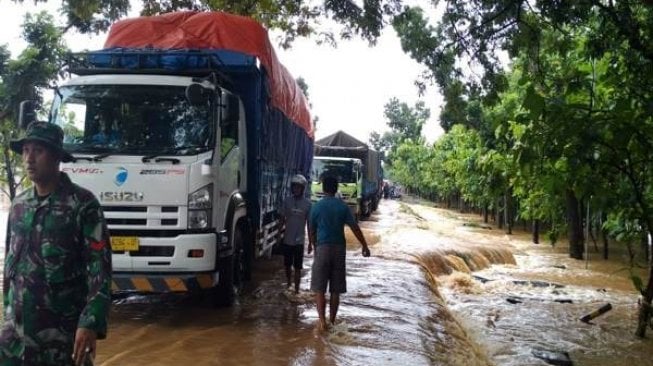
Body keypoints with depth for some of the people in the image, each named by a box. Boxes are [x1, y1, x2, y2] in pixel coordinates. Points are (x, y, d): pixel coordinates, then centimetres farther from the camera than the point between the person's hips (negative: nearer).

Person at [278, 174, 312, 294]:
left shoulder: (307, 203, -5)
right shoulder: (287, 201, 0)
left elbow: (309, 223, -2)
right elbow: (282, 219, 6)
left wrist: (311, 242, -2)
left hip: (299, 240, -3)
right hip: (287, 239, 3)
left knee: (298, 267, -2)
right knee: (287, 265, 15)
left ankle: (296, 289, 5)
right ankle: (289, 284, 37)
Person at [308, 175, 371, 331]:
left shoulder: (316, 207, -2)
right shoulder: (342, 206, 1)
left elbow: (311, 230, 8)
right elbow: (355, 228, -1)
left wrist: (312, 244, 27)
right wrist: (365, 246, 6)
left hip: (322, 248, -2)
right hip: (339, 248, 2)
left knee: (319, 288, 1)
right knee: (336, 290, 11)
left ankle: (323, 321, -12)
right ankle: (332, 321, 17)